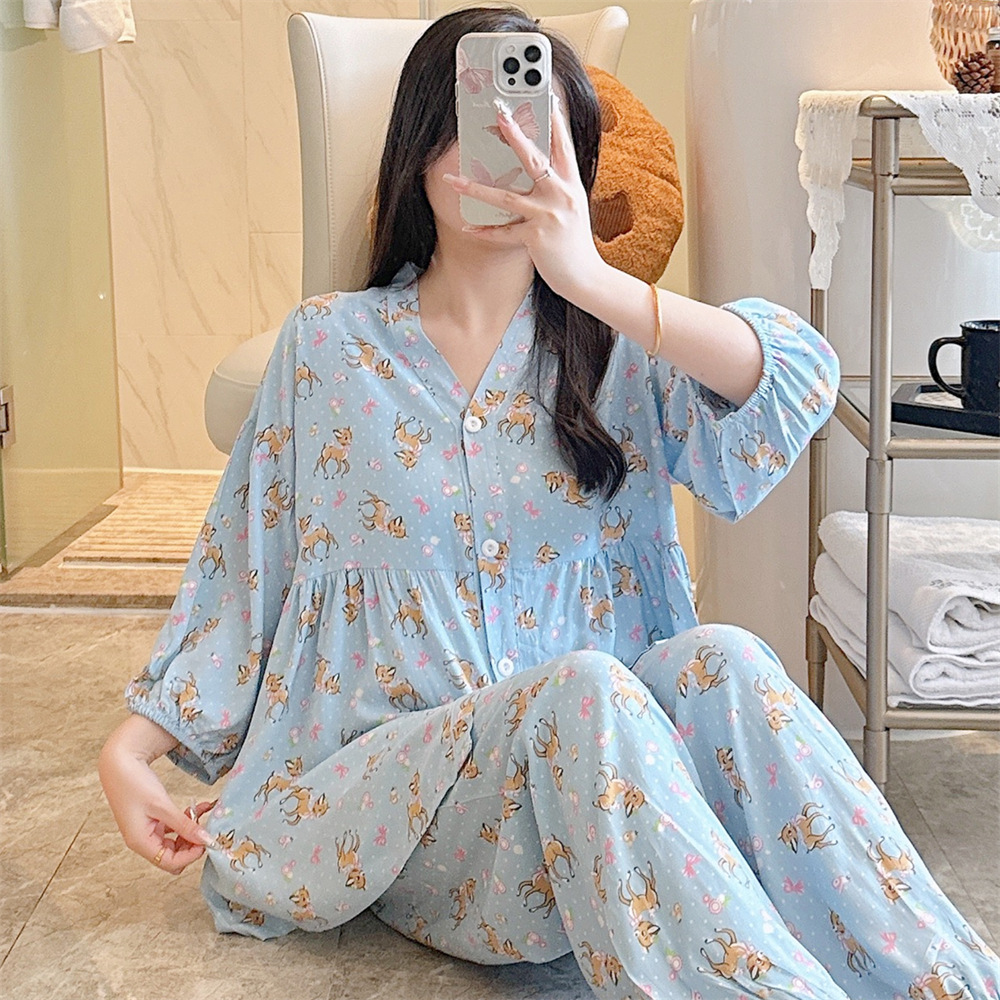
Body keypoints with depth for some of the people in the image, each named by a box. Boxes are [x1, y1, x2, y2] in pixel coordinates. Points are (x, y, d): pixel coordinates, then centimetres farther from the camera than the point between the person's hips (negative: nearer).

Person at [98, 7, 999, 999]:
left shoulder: (614, 348, 7)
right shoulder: (328, 344, 9)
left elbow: (799, 377, -14)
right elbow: (240, 568, 12)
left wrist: (594, 281, -27)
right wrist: (129, 748, 2)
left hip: (590, 765, 1)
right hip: (397, 775, -1)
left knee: (721, 663, -31)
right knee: (582, 692, -33)